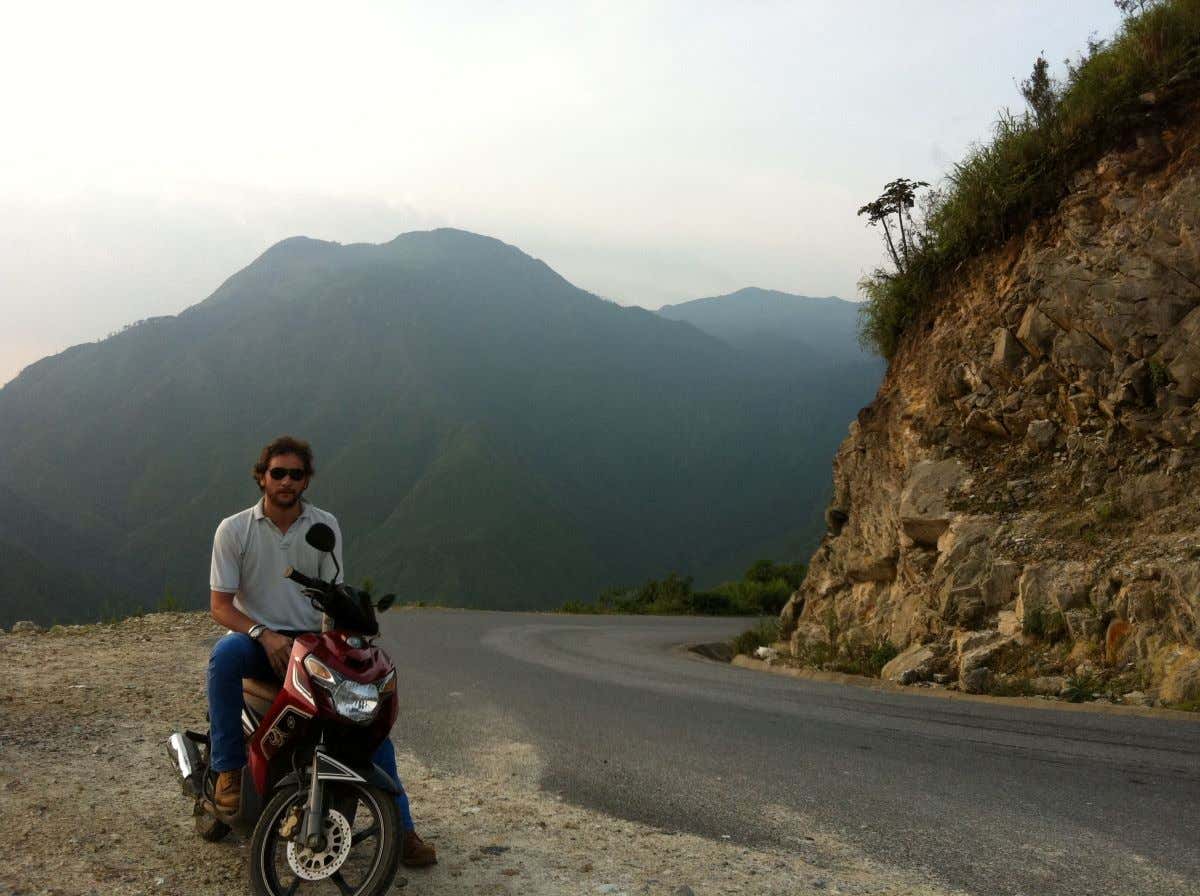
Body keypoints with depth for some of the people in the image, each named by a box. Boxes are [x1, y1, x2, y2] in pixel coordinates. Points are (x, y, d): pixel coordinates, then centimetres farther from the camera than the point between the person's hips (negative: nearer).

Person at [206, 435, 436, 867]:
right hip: (259, 639, -1)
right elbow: (220, 605, -5)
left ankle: (400, 826, -6)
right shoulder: (234, 530, -3)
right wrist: (264, 635, -23)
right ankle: (229, 770, -24)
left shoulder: (325, 526, 3)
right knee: (225, 654, -37)